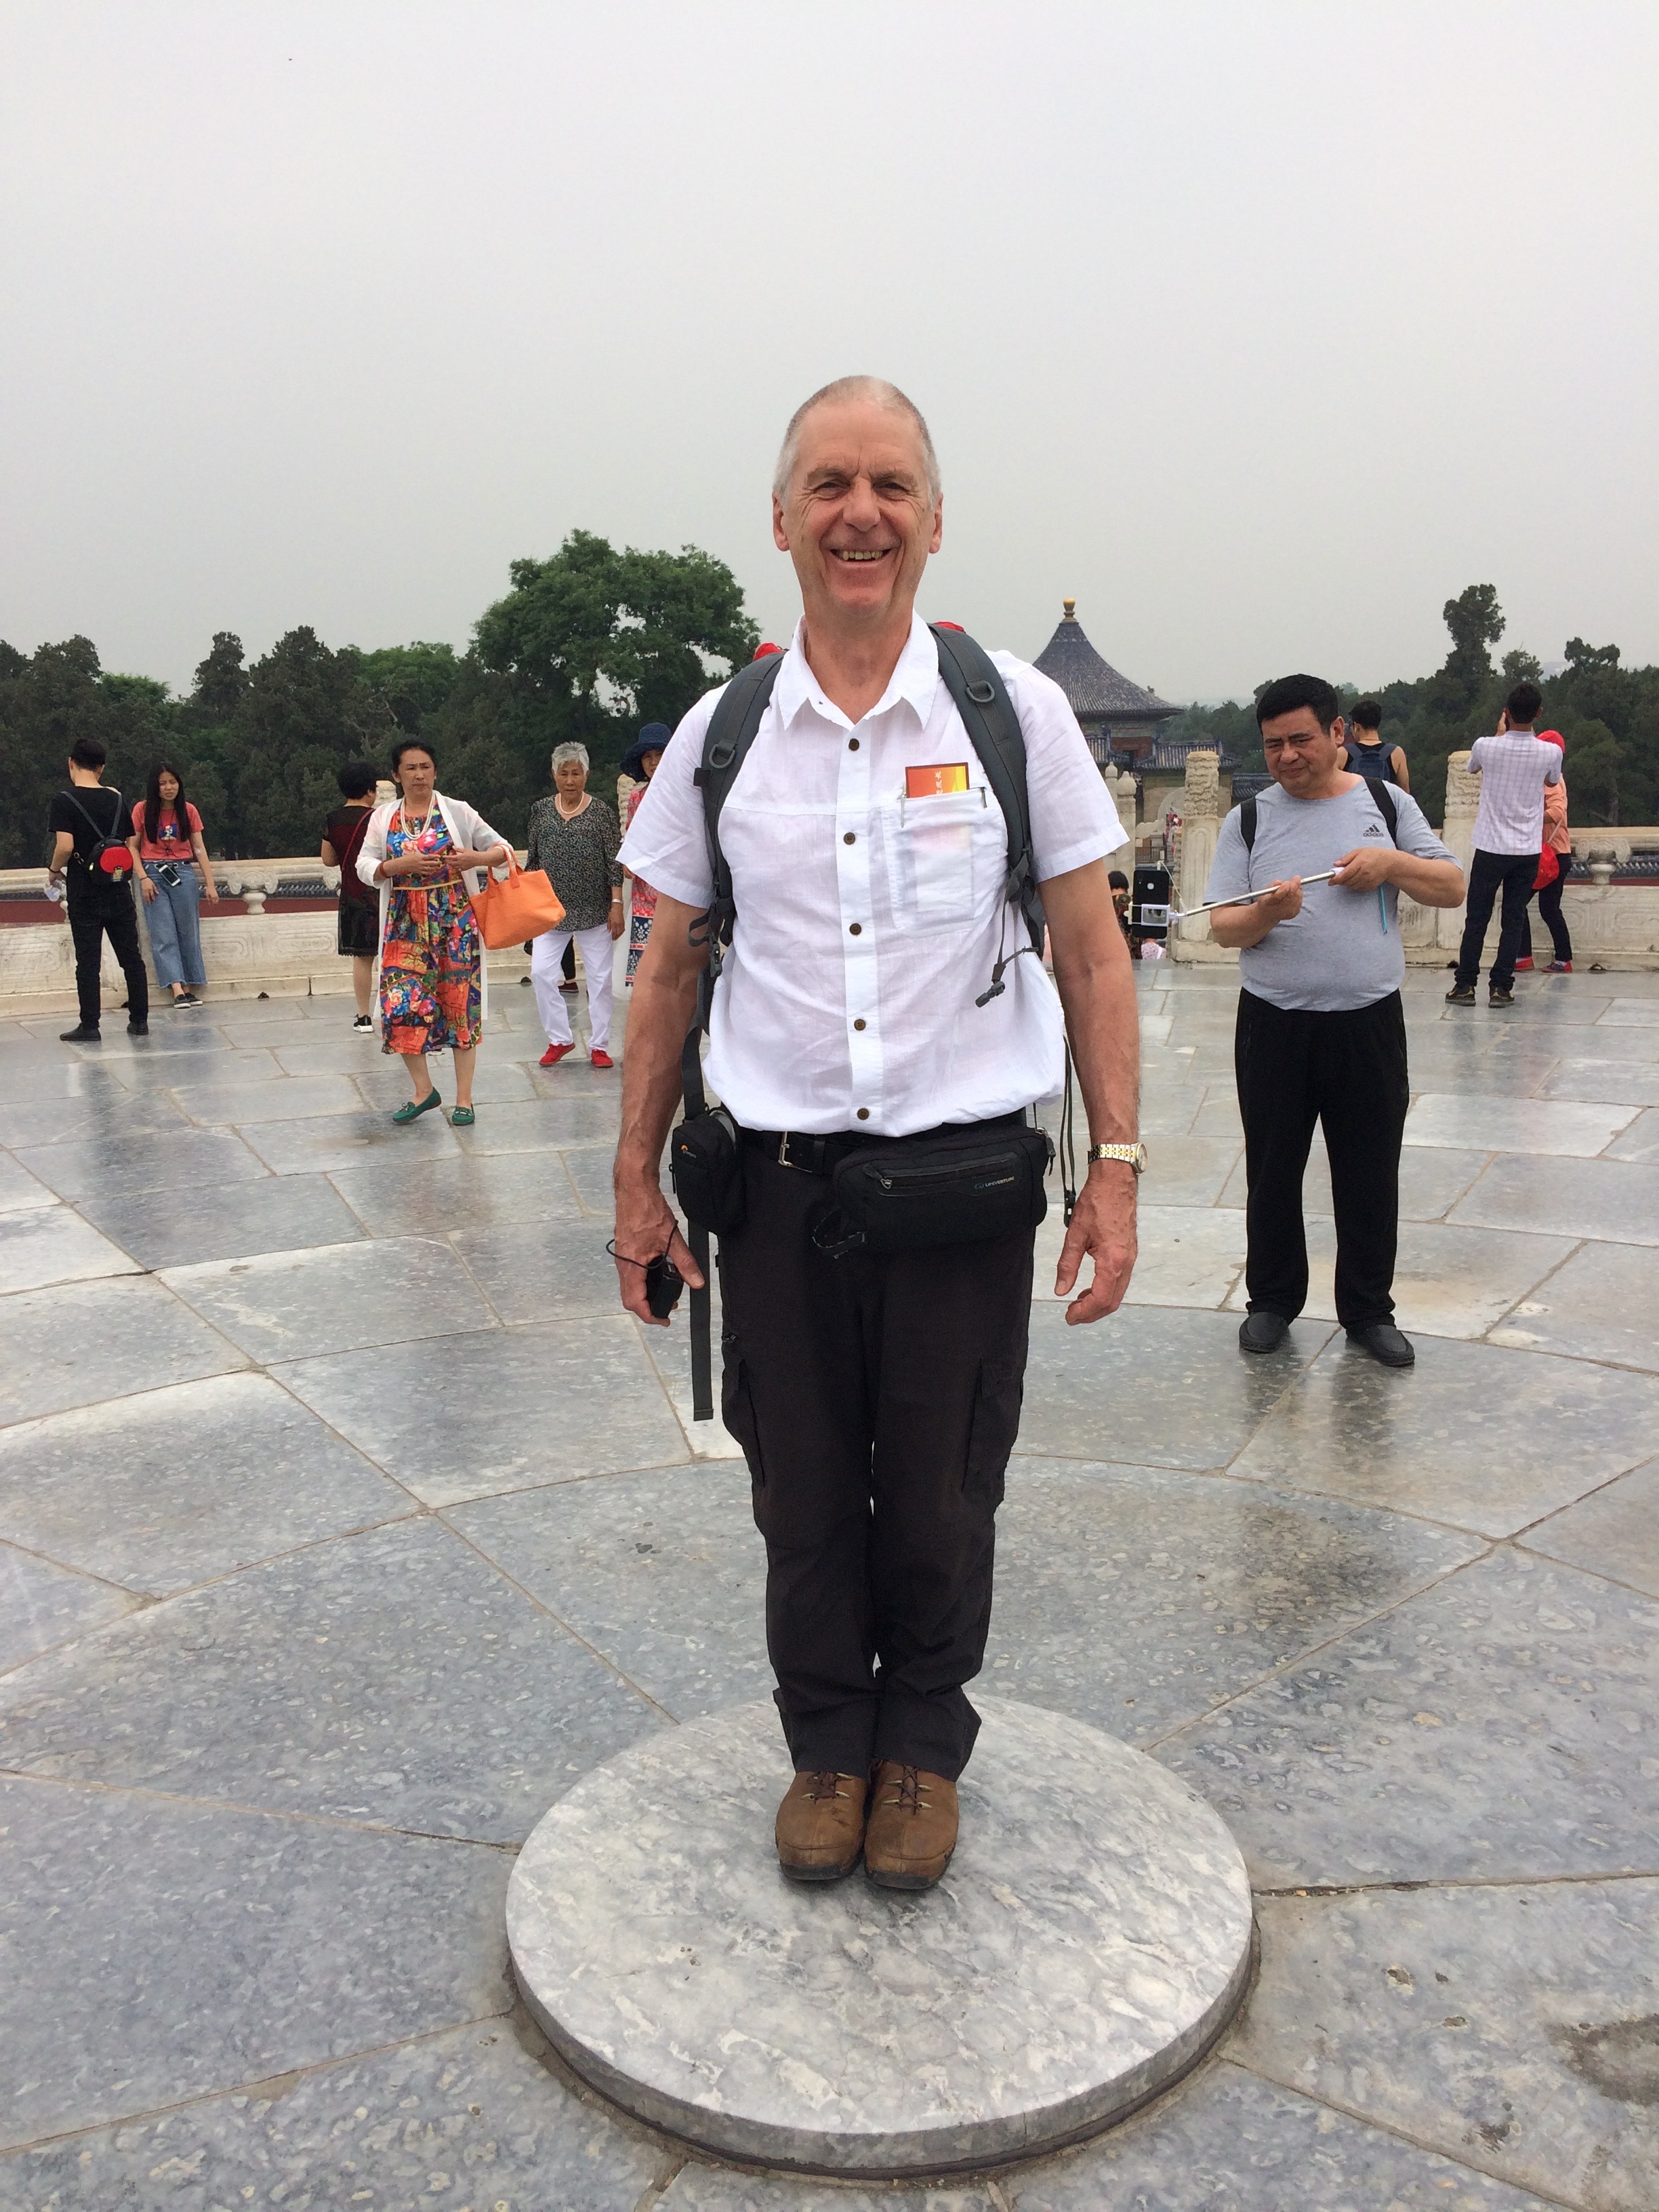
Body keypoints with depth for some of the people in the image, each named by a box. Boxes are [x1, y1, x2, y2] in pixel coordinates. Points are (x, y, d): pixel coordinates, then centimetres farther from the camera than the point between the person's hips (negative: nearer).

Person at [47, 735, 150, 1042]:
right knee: (131, 958, 9)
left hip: (84, 894, -4)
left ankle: (90, 1025, 4)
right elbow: (130, 846, 8)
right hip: (119, 891, 4)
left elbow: (65, 846, -18)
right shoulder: (117, 799, 6)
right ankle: (139, 1020, 12)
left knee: (88, 962, 1)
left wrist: (55, 871, 0)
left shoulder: (64, 801, -9)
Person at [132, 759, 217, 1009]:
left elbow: (199, 848, 6)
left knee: (188, 932, 0)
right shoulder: (143, 810, 1)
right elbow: (132, 847, 2)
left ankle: (189, 989, 6)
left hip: (183, 873, 2)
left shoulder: (188, 810, 5)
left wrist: (210, 884, 0)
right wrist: (143, 878, -9)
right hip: (153, 874, -2)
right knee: (163, 934, -8)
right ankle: (178, 990, -14)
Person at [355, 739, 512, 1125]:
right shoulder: (383, 817, 9)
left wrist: (477, 858, -18)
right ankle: (423, 1090, 12)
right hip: (405, 923, 2)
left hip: (454, 919, -2)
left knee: (459, 1003, 0)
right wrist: (401, 864, -14)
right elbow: (364, 867, 3)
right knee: (401, 1005, -6)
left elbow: (503, 850, 3)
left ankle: (464, 1098, 9)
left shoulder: (457, 812, 3)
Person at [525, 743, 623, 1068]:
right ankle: (560, 1039, 7)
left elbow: (614, 862, -2)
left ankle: (599, 1046, 13)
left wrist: (616, 904, -8)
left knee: (600, 978, 2)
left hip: (594, 909, -2)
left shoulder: (601, 811, -1)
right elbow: (532, 859, 13)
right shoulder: (541, 810, 7)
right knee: (541, 972, -8)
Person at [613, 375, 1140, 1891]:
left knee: (940, 1502, 12)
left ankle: (924, 1746, 38)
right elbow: (670, 972, 8)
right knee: (804, 1496, 13)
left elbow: (1092, 954, 1)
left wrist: (1115, 1163, -5)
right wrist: (639, 1177, 7)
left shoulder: (1014, 710, -1)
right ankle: (827, 1741, 38)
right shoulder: (719, 734, 3)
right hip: (778, 1182, 2)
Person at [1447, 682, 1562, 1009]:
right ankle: (1500, 987, 7)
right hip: (1528, 850, 1)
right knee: (1513, 921, 7)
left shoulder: (1486, 746, -11)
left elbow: (1473, 767, 15)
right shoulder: (1550, 753, -7)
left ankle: (1464, 985, 9)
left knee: (1476, 920, 7)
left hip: (1490, 848, -1)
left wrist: (1501, 733, 24)